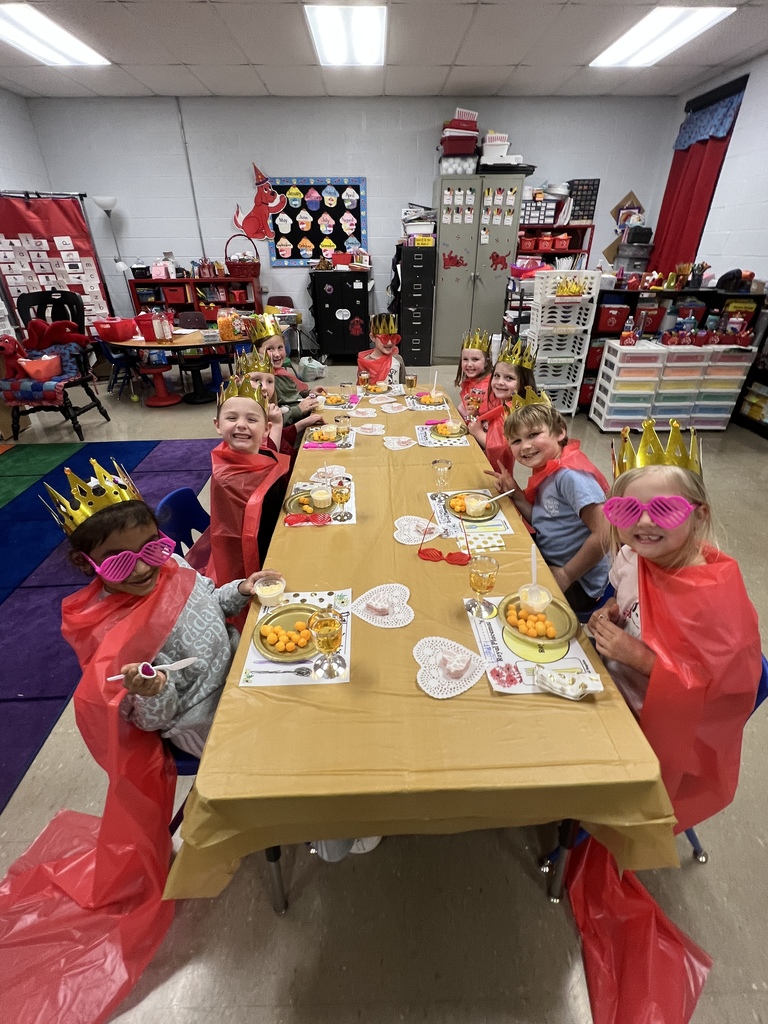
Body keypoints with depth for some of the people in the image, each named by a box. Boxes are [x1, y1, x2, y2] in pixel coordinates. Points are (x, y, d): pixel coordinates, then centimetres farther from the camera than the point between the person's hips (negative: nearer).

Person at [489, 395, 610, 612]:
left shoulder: (571, 475, -25)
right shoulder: (545, 472, 2)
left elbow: (604, 534, -30)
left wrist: (565, 576, -20)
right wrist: (516, 494, -7)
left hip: (578, 585, -8)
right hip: (548, 565, 8)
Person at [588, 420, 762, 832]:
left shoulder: (718, 594, -28)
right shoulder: (631, 557, -10)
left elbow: (713, 685, -23)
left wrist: (637, 654, -28)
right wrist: (609, 614, -7)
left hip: (665, 724, -6)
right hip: (616, 687, 6)